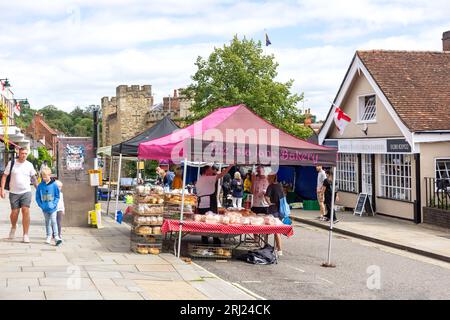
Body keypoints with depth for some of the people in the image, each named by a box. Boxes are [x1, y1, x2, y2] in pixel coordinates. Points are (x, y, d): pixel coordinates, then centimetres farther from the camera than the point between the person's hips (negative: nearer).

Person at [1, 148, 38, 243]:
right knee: (14, 212, 2)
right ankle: (13, 227, 35)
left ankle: (26, 235, -7)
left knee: (26, 211, -12)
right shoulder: (11, 163, 0)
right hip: (14, 192, 0)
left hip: (26, 192, 0)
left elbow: (33, 177, 16)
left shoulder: (29, 165, 4)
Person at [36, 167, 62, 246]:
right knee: (47, 222, 12)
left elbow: (57, 196, -2)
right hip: (45, 208, 3)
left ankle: (56, 236, -9)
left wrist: (54, 204, -13)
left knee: (53, 221, -9)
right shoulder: (40, 186, -1)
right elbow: (37, 197, 5)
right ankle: (49, 237, 21)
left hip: (52, 208, -3)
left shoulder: (54, 185, -7)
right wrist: (41, 205, -7)